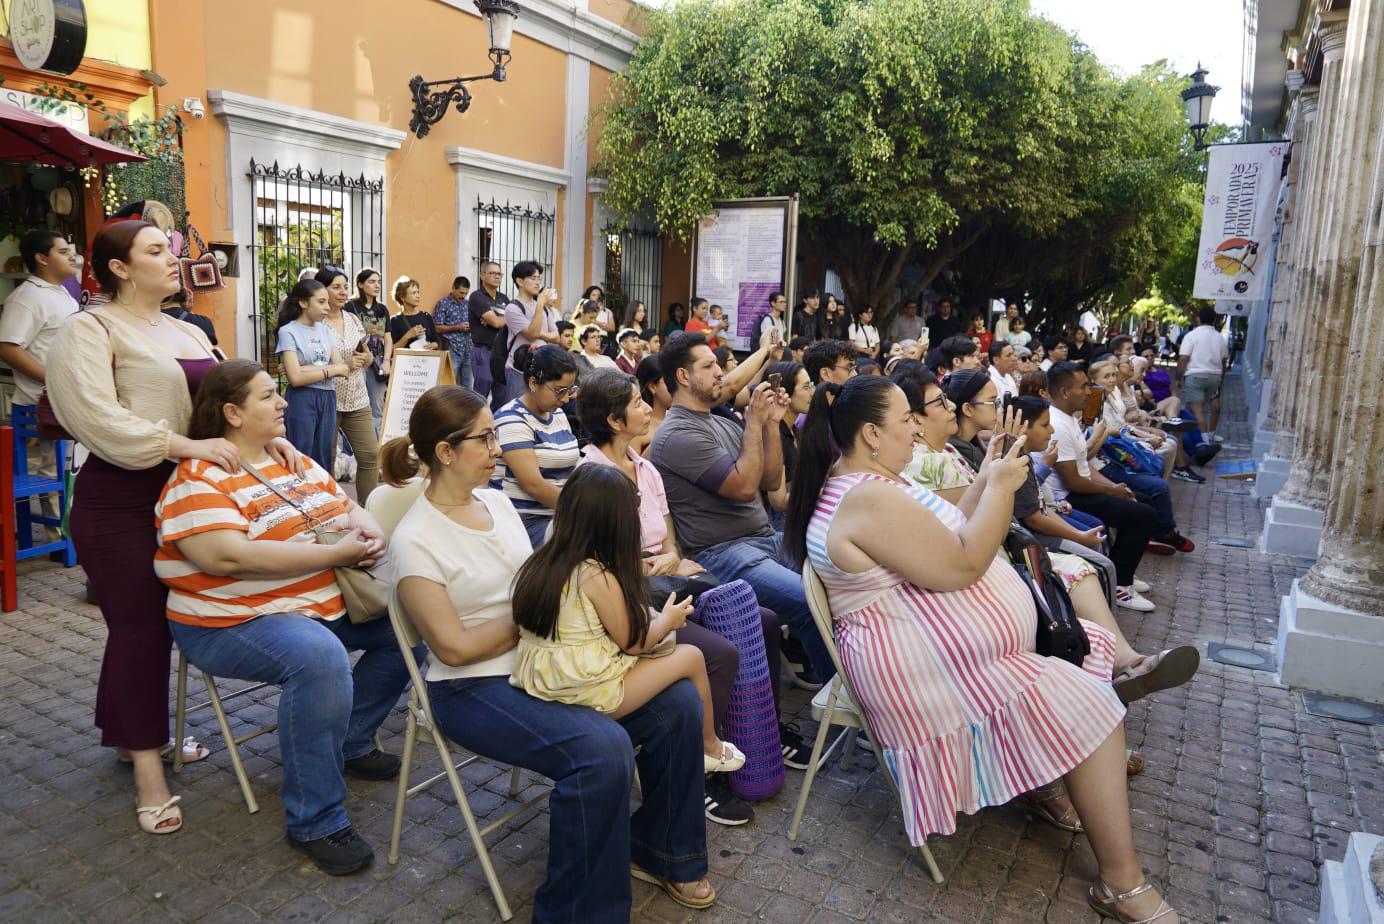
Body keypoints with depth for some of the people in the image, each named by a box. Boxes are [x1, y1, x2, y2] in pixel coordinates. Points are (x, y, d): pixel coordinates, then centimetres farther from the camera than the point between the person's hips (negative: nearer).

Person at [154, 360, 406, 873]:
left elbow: (347, 505, 17)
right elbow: (231, 557, -28)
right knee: (320, 657, -35)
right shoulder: (199, 479, -14)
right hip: (235, 620, -9)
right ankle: (316, 821, -21)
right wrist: (338, 553, -25)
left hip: (328, 602, 9)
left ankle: (350, 741, 19)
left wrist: (368, 527, -9)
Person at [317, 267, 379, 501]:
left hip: (357, 399, 5)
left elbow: (368, 358, 18)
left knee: (371, 455, 3)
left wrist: (366, 356, -6)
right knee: (326, 459, 5)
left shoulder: (353, 319, 10)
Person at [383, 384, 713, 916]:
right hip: (475, 689, -7)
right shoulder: (414, 541, -14)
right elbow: (455, 648, -16)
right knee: (602, 748, -31)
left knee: (678, 702, -6)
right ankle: (577, 910, -8)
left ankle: (660, 849, 16)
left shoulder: (496, 500, 7)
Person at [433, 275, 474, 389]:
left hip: (468, 350, 5)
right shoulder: (442, 304, -2)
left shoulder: (467, 304, 14)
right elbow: (437, 328, -6)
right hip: (452, 350, -5)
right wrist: (457, 327, -15)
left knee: (468, 386, 6)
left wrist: (472, 327, 0)